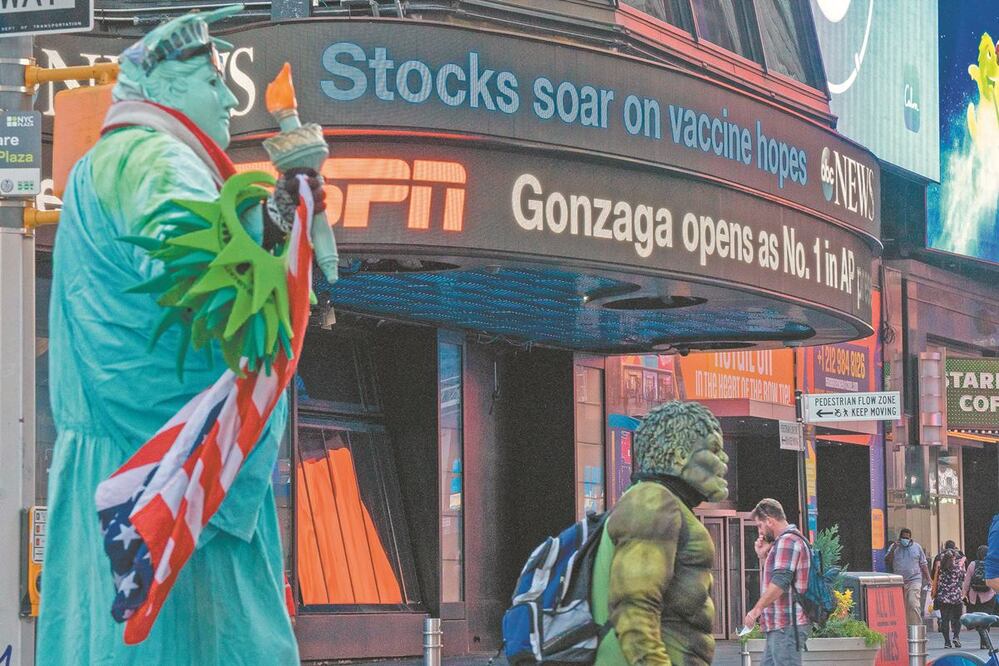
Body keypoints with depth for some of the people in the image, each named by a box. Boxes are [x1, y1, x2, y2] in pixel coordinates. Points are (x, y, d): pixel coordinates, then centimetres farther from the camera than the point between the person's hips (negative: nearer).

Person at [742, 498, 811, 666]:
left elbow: (779, 583, -22)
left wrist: (756, 610, -20)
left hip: (786, 627, -11)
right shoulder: (782, 542, 22)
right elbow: (772, 578, 25)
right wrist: (763, 556, 13)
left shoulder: (787, 541, -12)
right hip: (779, 627, 11)